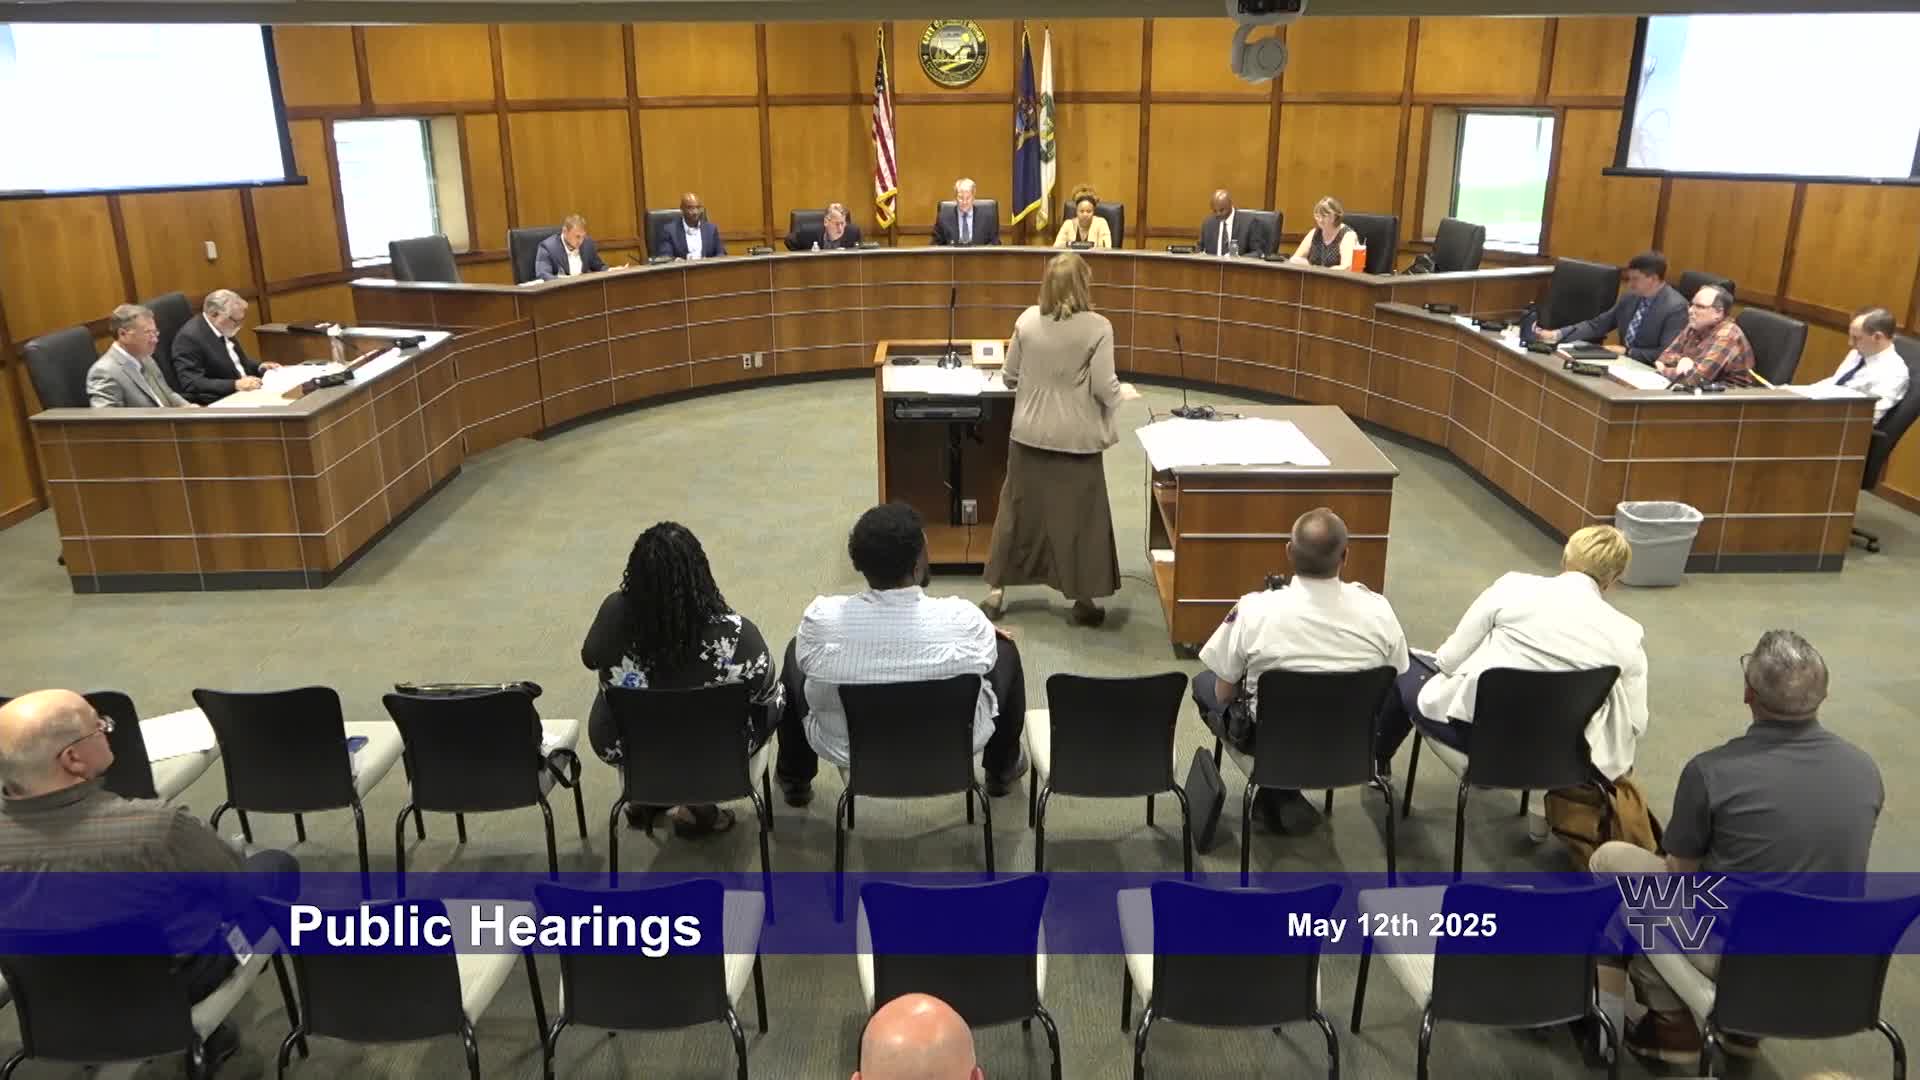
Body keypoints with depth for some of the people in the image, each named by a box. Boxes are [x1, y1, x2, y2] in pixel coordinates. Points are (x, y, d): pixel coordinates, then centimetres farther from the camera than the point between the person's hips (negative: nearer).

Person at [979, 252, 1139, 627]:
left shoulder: (1027, 320, -3)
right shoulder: (1097, 327, -13)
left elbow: (1008, 377, 4)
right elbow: (1105, 389, -13)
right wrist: (1127, 393, 8)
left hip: (1029, 433, 3)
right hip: (1077, 437, -3)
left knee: (1019, 509, 14)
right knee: (1079, 515, 9)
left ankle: (997, 592, 21)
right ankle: (1082, 599, 18)